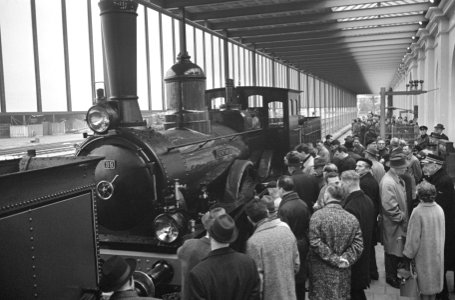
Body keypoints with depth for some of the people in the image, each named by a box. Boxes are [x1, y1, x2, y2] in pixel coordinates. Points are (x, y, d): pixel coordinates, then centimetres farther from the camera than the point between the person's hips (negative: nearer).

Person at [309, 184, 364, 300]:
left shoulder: (317, 215, -11)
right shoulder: (352, 218, 0)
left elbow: (315, 242, -16)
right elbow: (358, 244, -4)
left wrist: (334, 259, -11)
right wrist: (345, 259, -6)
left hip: (322, 272, -3)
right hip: (343, 273, 4)